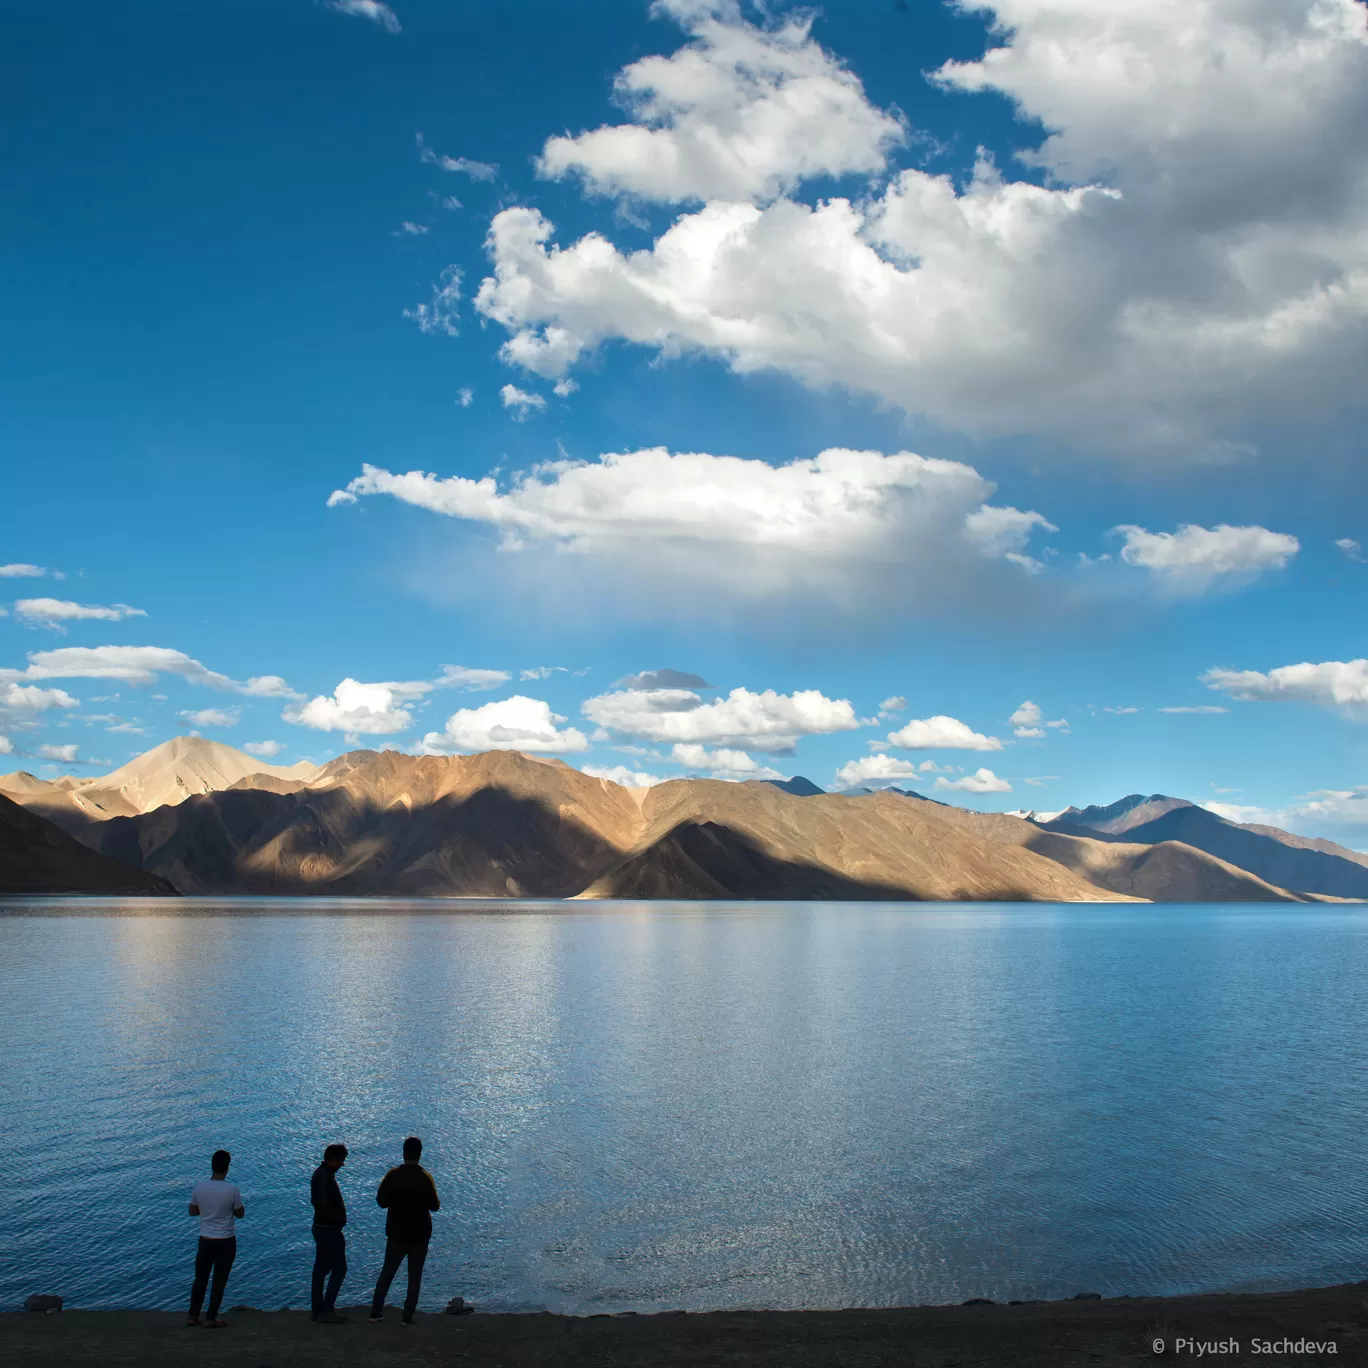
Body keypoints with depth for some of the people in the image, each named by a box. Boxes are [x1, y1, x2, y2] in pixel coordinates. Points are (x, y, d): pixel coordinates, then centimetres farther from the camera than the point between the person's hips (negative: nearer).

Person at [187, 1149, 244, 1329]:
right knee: (219, 1281, 8)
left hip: (205, 1240, 3)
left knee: (200, 1279, 17)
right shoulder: (232, 1189, -19)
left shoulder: (199, 1187, -9)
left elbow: (192, 1211, 6)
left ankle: (193, 1316, 26)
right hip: (226, 1241, -3)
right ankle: (211, 1319, 14)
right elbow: (240, 1214, -6)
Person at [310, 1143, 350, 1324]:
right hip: (329, 1230, -10)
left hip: (321, 1228, 10)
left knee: (321, 1268, 14)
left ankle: (318, 1309, 21)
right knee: (339, 1269, -5)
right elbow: (322, 1205, -28)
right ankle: (327, 1310, -3)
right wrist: (339, 1219, -18)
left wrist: (338, 1218, 10)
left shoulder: (321, 1173, 10)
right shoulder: (324, 1176, -22)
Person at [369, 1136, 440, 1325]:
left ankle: (376, 1312, 18)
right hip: (419, 1235, -2)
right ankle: (408, 1316, 7)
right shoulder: (425, 1178, -12)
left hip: (396, 1233, 2)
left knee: (387, 1272, 16)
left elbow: (381, 1201, -4)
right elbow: (434, 1206, -8)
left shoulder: (393, 1175, -8)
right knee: (414, 1276, 8)